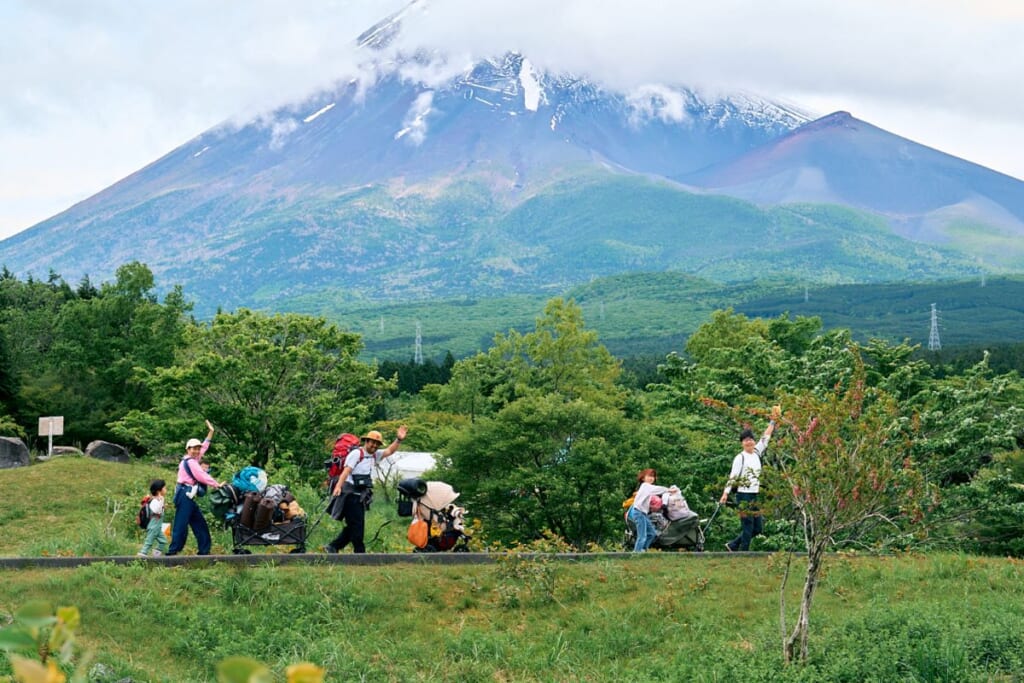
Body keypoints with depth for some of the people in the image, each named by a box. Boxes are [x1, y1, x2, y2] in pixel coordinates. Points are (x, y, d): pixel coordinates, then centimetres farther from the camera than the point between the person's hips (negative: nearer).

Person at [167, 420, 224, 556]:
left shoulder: (192, 460, 18)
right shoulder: (190, 462, -9)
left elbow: (204, 447, 27)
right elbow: (202, 476, -13)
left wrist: (211, 432, 29)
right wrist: (217, 484, -7)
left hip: (189, 497, 10)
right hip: (185, 495, -10)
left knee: (200, 523, 8)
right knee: (181, 524, -12)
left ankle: (204, 550, 8)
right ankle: (173, 550, -14)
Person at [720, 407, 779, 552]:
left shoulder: (757, 453, 11)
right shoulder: (740, 458, -7)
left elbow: (765, 438, 14)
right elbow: (733, 476, -12)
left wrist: (773, 420, 10)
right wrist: (726, 493, -20)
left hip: (754, 496, 7)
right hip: (744, 495, -7)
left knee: (758, 528, 8)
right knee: (747, 527, -8)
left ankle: (733, 545, 18)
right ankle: (743, 552, -3)